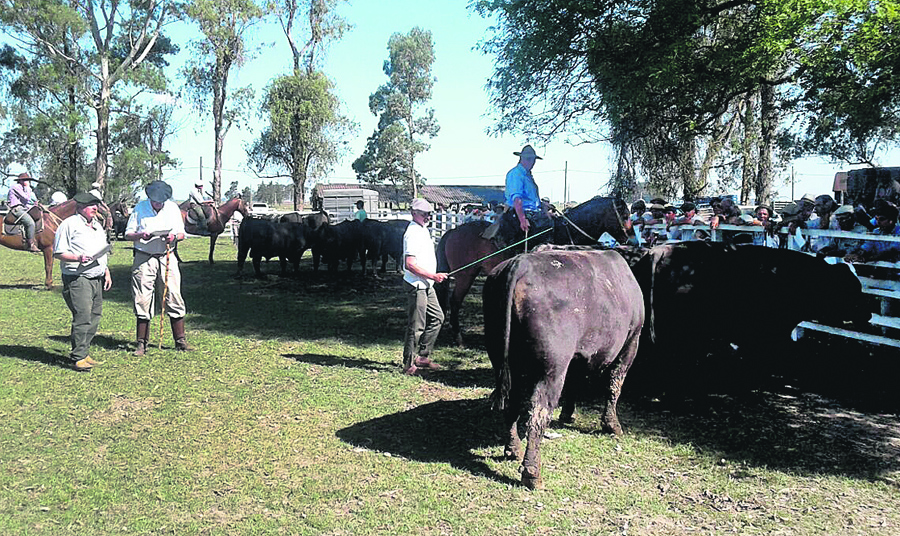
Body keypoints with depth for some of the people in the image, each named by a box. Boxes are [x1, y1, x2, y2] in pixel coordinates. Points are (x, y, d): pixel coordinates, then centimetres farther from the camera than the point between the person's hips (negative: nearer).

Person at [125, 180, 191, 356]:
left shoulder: (172, 208, 5)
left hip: (167, 257, 1)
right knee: (142, 301, 1)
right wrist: (140, 235, -18)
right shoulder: (140, 208, 0)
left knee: (174, 298, -1)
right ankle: (142, 344, 11)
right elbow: (128, 234, 3)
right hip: (144, 258, -1)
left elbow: (181, 233, 9)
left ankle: (180, 341, 8)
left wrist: (174, 236, -14)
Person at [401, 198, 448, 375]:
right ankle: (409, 364, 7)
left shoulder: (423, 230, 14)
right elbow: (410, 264, -25)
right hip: (416, 285, -10)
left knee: (437, 318, 16)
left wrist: (433, 277, 19)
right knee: (416, 326, -4)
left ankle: (422, 356, 24)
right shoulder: (413, 233, -18)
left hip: (426, 285, 10)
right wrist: (433, 276, -22)